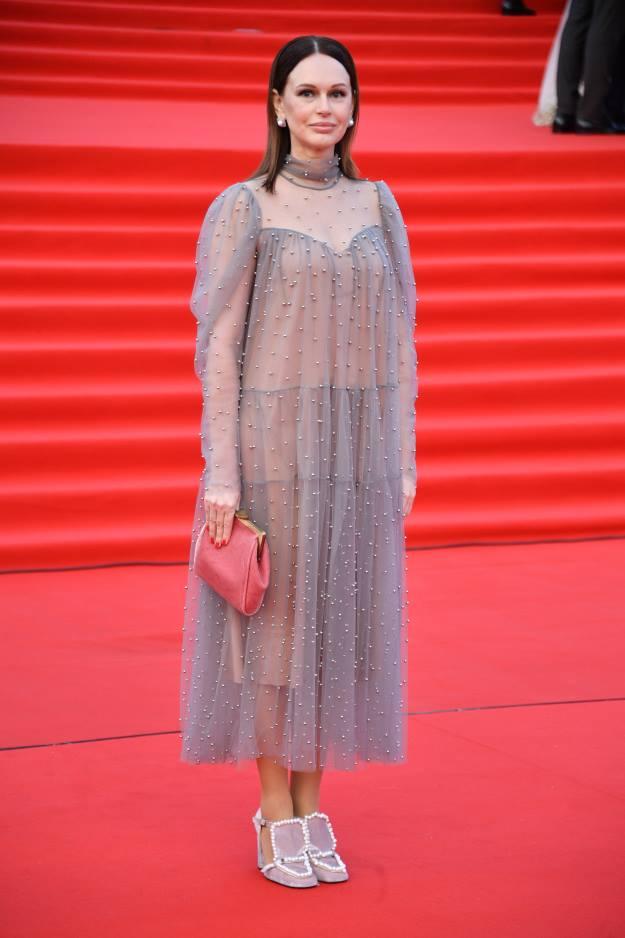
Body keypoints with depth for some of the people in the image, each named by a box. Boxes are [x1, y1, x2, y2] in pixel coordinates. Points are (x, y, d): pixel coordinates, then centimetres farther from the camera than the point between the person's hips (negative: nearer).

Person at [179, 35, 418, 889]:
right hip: (273, 443, -4)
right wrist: (221, 473, -12)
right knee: (274, 619, 2)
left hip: (358, 449, 4)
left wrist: (402, 460, 6)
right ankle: (275, 815, 15)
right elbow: (218, 345, -7)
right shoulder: (242, 209, -4)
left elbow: (398, 340, 10)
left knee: (338, 622, 8)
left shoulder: (378, 207, 8)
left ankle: (311, 808, 20)